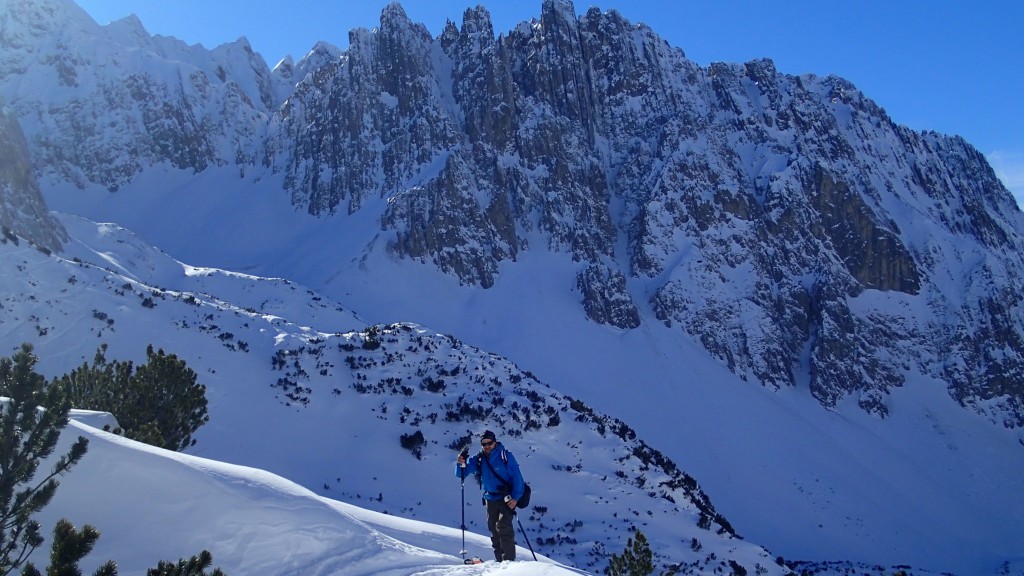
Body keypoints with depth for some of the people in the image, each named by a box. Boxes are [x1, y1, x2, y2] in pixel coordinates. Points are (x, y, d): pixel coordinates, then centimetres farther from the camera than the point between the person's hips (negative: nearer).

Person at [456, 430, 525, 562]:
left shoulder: (505, 455, -11)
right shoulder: (478, 459, 0)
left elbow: (517, 477, -11)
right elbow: (461, 474, 0)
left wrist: (515, 497, -20)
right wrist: (461, 464, -22)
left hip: (507, 498, -5)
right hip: (490, 499, 5)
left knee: (503, 527, -17)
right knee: (493, 530, 8)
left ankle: (509, 559, -15)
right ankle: (500, 560, 18)